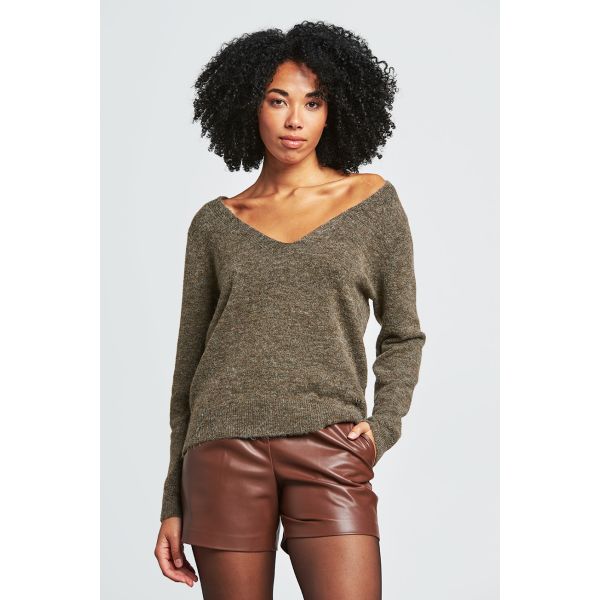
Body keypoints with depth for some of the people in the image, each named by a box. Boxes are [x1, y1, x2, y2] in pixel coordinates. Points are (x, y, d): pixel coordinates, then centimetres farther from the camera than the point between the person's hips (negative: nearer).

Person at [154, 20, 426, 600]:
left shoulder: (373, 200, 8)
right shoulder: (215, 222, 10)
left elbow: (402, 336, 15)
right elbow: (189, 362, 12)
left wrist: (382, 424, -3)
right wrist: (173, 505, 11)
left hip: (330, 450, -1)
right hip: (225, 449, 1)